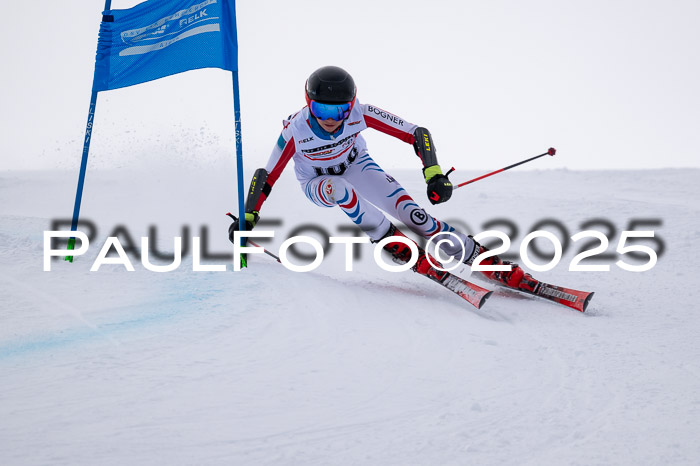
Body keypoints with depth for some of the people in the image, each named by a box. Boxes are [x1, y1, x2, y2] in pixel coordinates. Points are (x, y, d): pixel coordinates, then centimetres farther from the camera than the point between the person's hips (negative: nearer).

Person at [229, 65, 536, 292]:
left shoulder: (360, 114, -31)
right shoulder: (295, 130, -33)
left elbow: (417, 134, -29)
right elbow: (267, 176, -21)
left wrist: (434, 175, -40)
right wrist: (248, 217, -24)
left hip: (356, 166, 0)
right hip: (316, 183, 0)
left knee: (409, 210, -22)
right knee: (339, 188, -39)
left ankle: (484, 260, -19)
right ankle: (391, 242, -22)